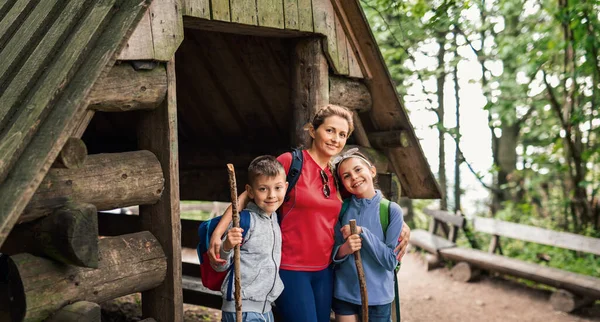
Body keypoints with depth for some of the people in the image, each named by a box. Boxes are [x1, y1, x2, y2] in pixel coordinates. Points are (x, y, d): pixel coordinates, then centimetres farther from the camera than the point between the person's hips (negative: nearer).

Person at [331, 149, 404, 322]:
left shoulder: (391, 210, -10)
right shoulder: (342, 209, -1)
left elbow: (391, 261, -13)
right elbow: (334, 255, 4)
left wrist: (362, 232, -20)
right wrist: (343, 250, -18)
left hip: (377, 296, -2)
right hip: (343, 295, 2)